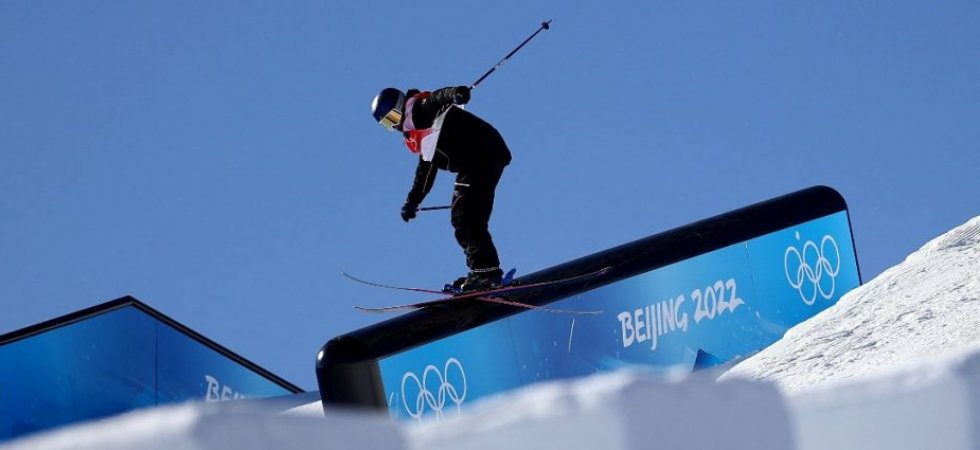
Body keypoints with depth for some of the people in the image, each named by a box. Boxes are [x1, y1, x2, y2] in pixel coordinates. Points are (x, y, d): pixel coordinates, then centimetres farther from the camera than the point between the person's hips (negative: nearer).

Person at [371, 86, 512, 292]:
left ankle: (487, 270, -21)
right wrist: (413, 201, 36)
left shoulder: (418, 108, -2)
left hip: (483, 153, -11)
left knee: (466, 218, -15)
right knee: (461, 218, 14)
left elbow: (439, 97, -23)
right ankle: (480, 272, 15)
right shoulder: (416, 134, 26)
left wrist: (455, 94, -46)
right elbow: (426, 168, 35)